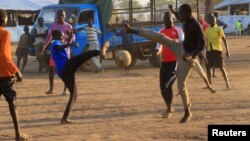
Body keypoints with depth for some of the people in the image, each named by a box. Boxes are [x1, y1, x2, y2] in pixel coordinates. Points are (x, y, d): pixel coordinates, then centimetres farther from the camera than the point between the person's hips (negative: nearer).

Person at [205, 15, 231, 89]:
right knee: (208, 67, 6)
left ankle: (227, 83, -3)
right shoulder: (207, 30, 10)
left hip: (217, 50, -5)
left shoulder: (219, 29, -5)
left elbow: (224, 39, -6)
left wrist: (227, 50, -12)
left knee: (221, 67, -7)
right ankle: (209, 84, 17)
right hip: (209, 50, 5)